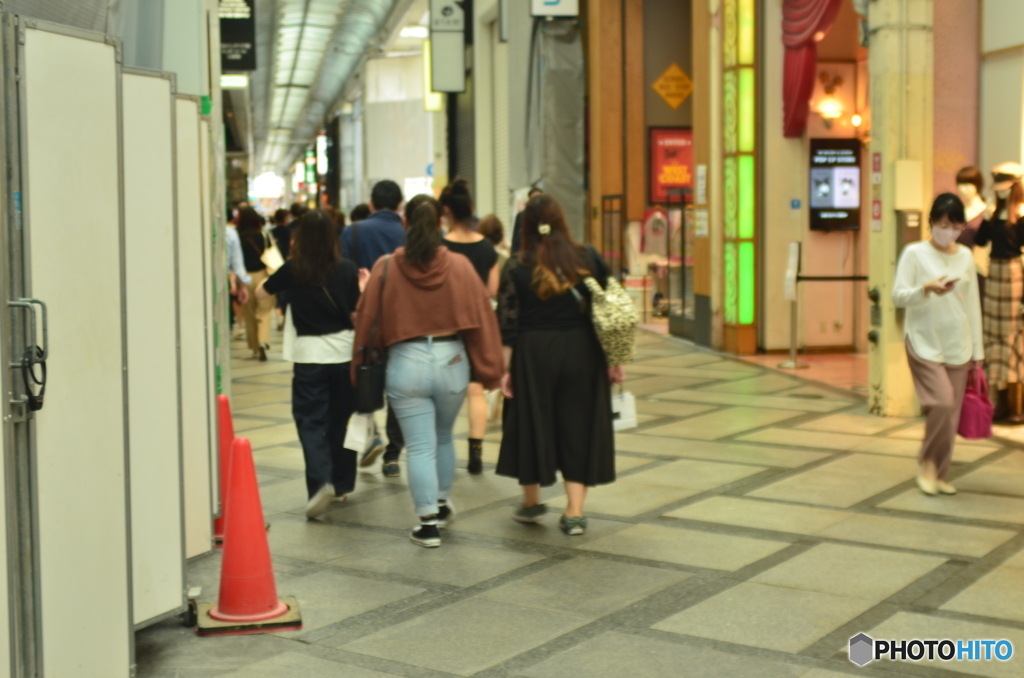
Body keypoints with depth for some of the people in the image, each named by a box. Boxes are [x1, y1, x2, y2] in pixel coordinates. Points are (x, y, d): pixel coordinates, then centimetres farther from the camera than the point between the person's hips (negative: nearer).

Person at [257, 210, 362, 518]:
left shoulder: (292, 270, -5)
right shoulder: (347, 269, -5)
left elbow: (261, 293, 13)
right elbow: (358, 313, -2)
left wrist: (274, 270, 29)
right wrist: (364, 289, 13)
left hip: (309, 354, -2)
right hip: (344, 351, 2)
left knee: (311, 422, 1)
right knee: (341, 418, 16)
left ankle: (321, 481, -20)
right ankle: (341, 484, 26)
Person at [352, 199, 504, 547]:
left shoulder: (385, 267, -4)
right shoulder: (459, 265, -3)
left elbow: (366, 318, 1)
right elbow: (482, 317, -2)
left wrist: (359, 361, 12)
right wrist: (489, 369, 5)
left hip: (406, 362, -2)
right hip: (451, 361, 2)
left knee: (420, 447, 4)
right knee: (443, 437, 24)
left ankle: (429, 523, 4)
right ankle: (442, 502, 37)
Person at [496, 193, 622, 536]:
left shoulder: (517, 267, -4)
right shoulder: (588, 257, 2)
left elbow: (507, 324, -7)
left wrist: (505, 369, -2)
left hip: (533, 355, -2)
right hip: (582, 353, 2)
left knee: (531, 425, 14)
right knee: (579, 428, 8)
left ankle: (531, 502, 29)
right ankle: (575, 513, 6)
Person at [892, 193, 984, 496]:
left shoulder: (965, 256, 10)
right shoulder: (915, 253, -2)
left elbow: (973, 304, 13)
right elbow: (898, 296, -8)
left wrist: (978, 349, 12)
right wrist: (927, 289, -26)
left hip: (958, 346, 4)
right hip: (925, 343, -4)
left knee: (952, 412, 4)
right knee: (942, 403, -17)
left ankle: (938, 474, 18)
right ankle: (928, 463, 5)